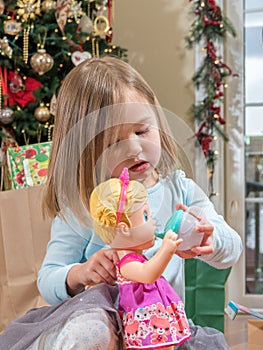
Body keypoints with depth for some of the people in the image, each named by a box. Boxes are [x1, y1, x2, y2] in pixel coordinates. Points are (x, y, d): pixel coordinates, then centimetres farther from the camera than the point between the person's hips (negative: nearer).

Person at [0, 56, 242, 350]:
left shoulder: (179, 189, 3)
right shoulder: (81, 208, -3)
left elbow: (231, 252, -1)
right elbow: (47, 282, 1)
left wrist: (210, 241, -26)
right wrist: (80, 273, -22)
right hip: (106, 318, -3)